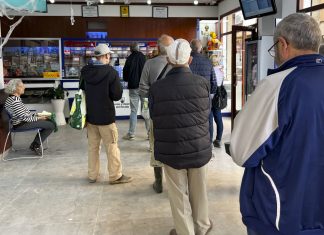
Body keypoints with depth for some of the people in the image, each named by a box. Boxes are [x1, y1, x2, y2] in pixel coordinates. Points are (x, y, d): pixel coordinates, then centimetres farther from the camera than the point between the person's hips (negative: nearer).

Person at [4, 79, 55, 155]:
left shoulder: (16, 98, 9)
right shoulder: (15, 101, -23)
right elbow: (24, 117, -23)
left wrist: (37, 115, 5)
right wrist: (38, 118, -13)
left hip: (22, 121, 11)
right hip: (21, 125, -11)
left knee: (48, 120, 16)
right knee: (51, 125, -13)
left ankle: (34, 145, 17)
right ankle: (36, 146, 4)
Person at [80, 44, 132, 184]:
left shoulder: (85, 71, -1)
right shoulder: (111, 72, -17)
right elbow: (117, 95, -13)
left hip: (90, 115, 5)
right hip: (106, 115, -5)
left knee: (92, 146, 14)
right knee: (111, 147, 5)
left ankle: (92, 175, 22)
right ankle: (115, 176, 12)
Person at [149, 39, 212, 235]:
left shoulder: (156, 88, -12)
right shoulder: (203, 83, -11)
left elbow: (154, 118, -2)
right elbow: (207, 113, 1)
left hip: (171, 151, -1)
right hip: (199, 148, 1)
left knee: (179, 196, 14)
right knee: (199, 192, 20)